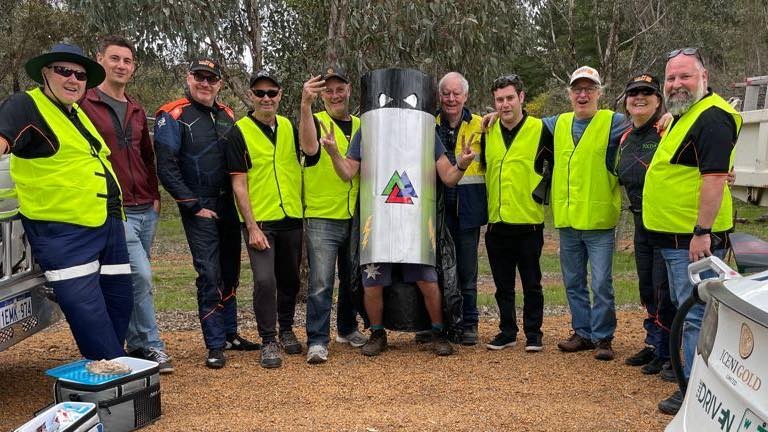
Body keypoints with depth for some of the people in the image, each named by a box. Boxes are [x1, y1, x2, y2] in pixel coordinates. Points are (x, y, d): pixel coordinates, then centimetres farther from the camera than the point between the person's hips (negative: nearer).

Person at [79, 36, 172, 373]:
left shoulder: (137, 111, 17)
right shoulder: (85, 104, -4)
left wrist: (155, 196, 13)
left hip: (146, 210, 7)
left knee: (134, 279, 12)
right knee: (141, 276, -13)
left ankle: (136, 344, 22)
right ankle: (149, 346, 0)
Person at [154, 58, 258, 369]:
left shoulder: (226, 115, 12)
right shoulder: (173, 116, -6)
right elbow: (166, 168, -11)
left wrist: (240, 201, 9)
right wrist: (194, 206, -12)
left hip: (229, 205, 6)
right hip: (200, 208, -6)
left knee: (230, 272, 11)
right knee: (210, 274, -8)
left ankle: (230, 334, 24)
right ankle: (215, 345, 1)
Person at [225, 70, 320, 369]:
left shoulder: (290, 127, 9)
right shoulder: (239, 132, -3)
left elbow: (311, 149, -12)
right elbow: (239, 184, -7)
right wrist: (251, 226, -13)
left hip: (291, 219, 4)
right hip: (260, 221, -4)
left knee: (290, 279, 13)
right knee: (265, 280, -12)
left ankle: (286, 330, 32)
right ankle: (268, 341, 4)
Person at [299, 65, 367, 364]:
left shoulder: (360, 126, 12)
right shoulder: (316, 121, -3)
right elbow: (309, 141, -28)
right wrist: (305, 105, -45)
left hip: (355, 217, 5)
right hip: (322, 218, -5)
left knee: (352, 279, 16)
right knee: (321, 283, -6)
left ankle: (347, 329, 33)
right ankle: (317, 341, 1)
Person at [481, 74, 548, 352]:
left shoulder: (539, 129, -4)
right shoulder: (488, 132, 8)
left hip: (529, 222, -4)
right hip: (496, 223, 4)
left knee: (531, 283, 6)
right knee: (503, 285, 12)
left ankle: (533, 334, 18)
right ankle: (507, 332, 24)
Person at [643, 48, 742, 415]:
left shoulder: (712, 117, -15)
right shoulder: (683, 116, 17)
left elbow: (715, 176, -23)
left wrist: (702, 232, -26)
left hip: (694, 238, -11)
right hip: (676, 236, 11)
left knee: (695, 315, -4)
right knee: (686, 311, 18)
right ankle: (691, 376, 29)